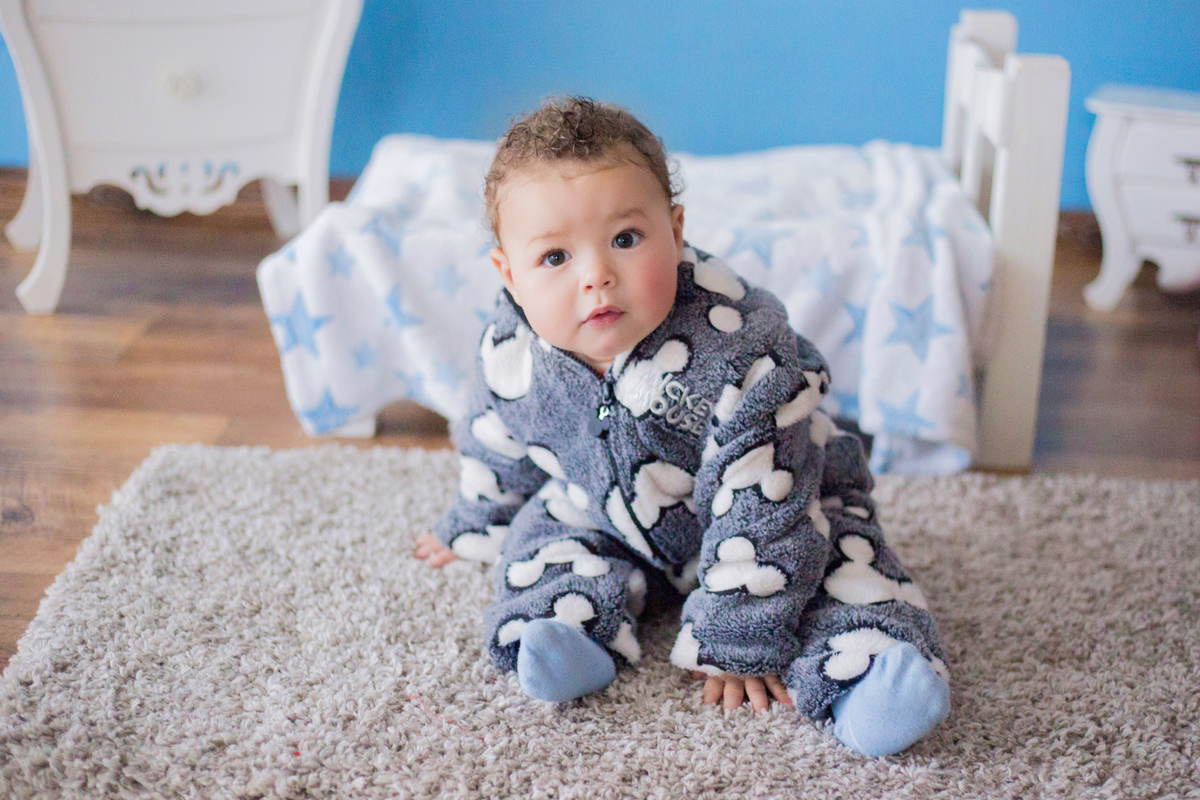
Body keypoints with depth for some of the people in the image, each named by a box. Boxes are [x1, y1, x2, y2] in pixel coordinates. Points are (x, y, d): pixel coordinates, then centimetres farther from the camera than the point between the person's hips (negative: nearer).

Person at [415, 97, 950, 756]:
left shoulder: (738, 347, -39)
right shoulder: (511, 351, -22)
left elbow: (759, 509, -33)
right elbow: (496, 451, 3)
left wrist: (740, 646, -30)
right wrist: (474, 528, 21)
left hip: (779, 501, -4)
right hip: (601, 513, 4)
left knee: (844, 558, -23)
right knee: (544, 535, -13)